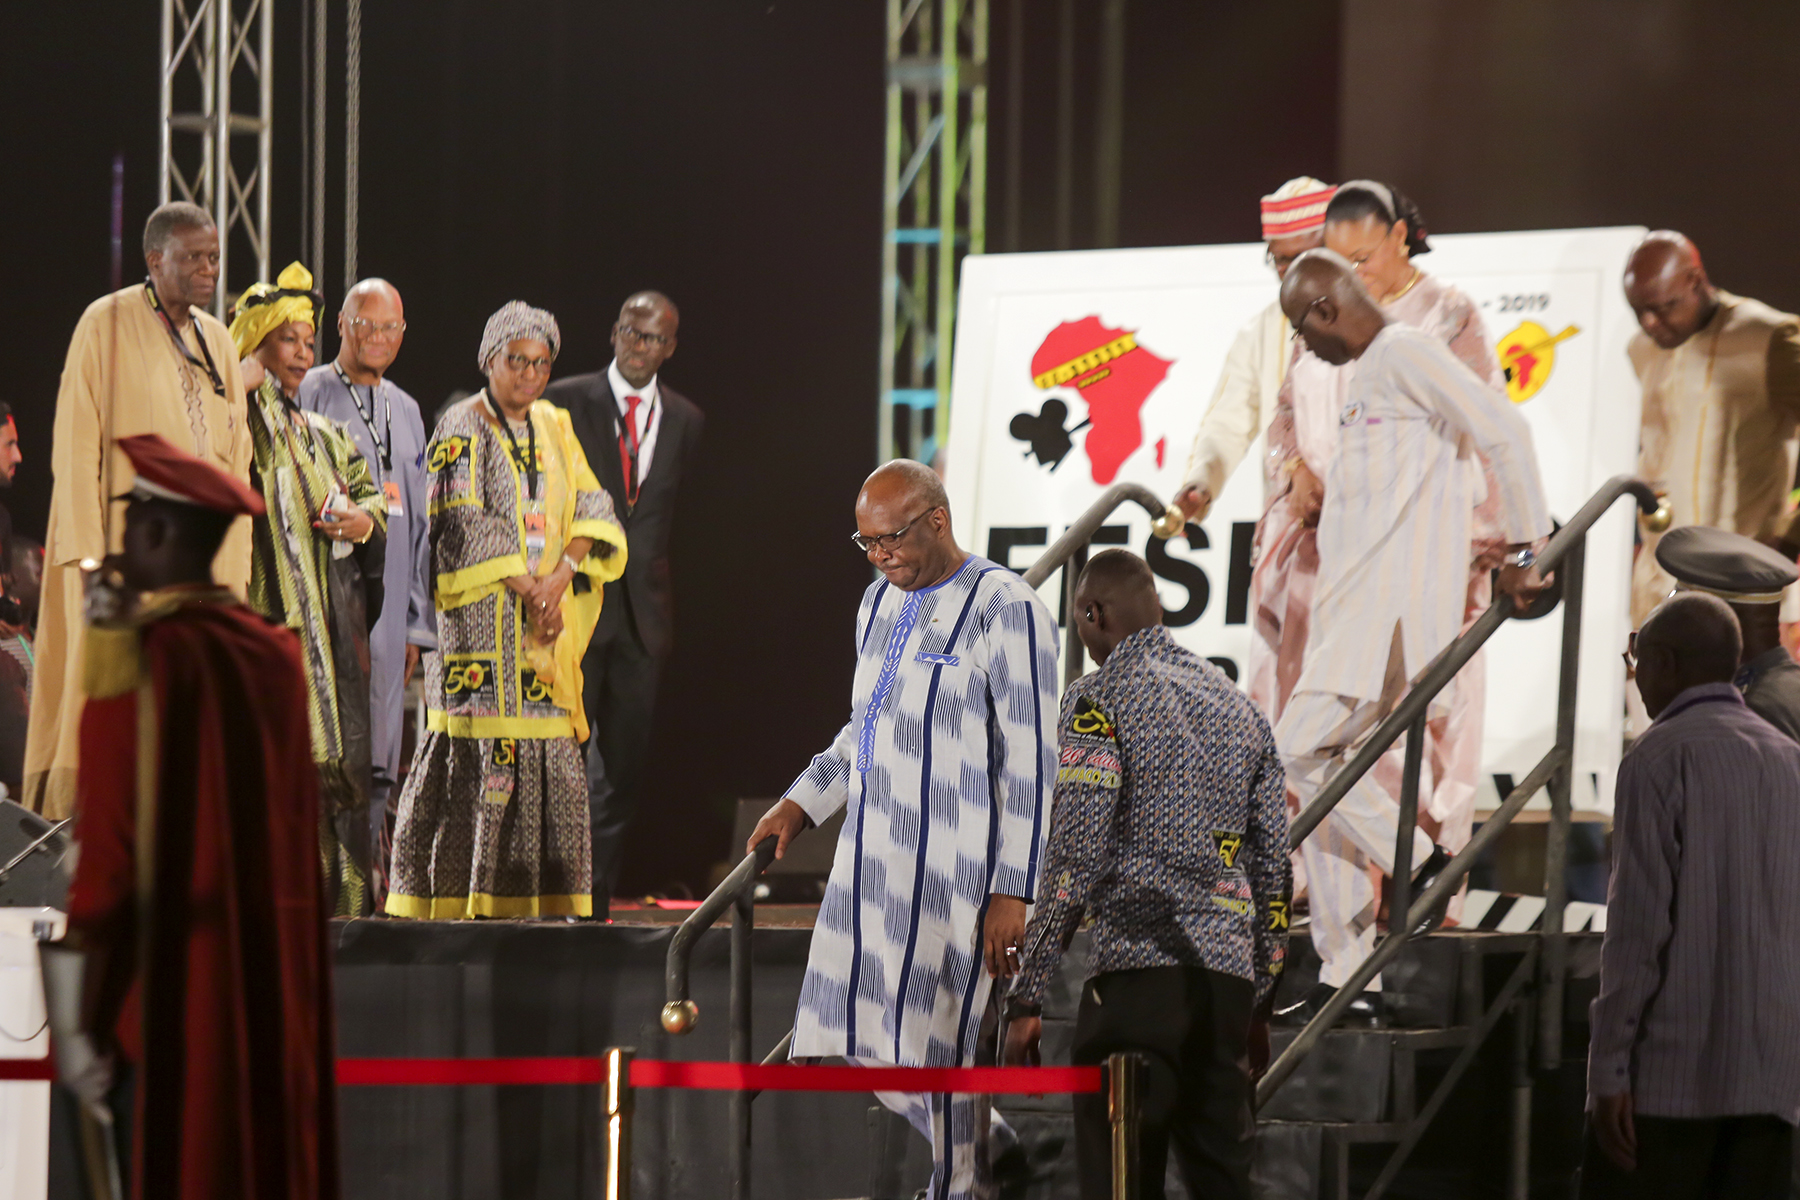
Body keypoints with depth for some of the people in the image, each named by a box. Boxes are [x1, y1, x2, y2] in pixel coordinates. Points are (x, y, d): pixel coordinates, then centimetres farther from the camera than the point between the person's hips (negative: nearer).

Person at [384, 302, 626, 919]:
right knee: (483, 751, -11)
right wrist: (527, 589, -15)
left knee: (550, 752, 2)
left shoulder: (554, 428, 15)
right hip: (480, 618, -6)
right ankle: (462, 896, -9)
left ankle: (541, 894, 5)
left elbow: (592, 508, 8)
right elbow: (465, 526, -13)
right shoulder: (462, 429, -4)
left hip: (549, 616, 6)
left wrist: (561, 576, -10)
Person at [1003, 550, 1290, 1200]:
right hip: (1227, 976, 6)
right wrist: (1260, 1003, 26)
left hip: (1137, 969, -6)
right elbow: (1273, 869, 19)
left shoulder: (1100, 698, -2)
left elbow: (1075, 856, -10)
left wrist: (1027, 998, -8)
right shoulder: (1239, 707, 19)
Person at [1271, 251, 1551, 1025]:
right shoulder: (1371, 372, 20)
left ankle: (1417, 862, -3)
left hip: (1392, 606, -10)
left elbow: (1502, 432, -18)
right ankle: (1345, 980, 7)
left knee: (1301, 748, -16)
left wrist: (1524, 549, -17)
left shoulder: (1406, 355, -10)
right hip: (1354, 607, 10)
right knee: (1322, 784, 6)